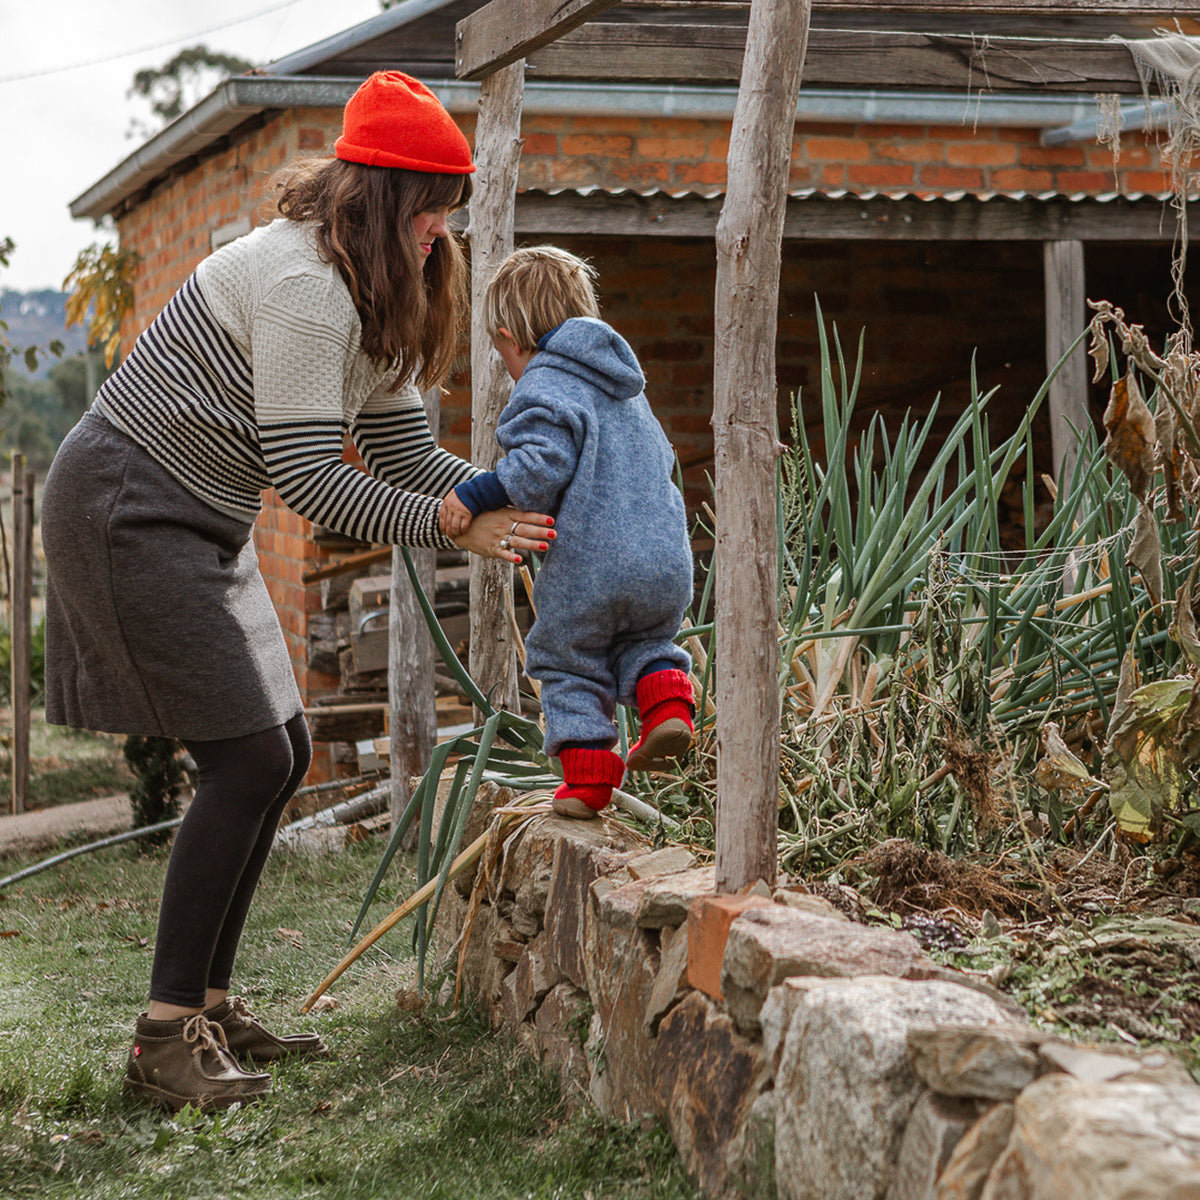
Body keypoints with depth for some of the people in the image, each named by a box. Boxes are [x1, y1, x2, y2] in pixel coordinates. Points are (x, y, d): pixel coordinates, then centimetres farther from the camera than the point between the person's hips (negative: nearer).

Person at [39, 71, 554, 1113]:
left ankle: (208, 1002, 18)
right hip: (128, 510, -10)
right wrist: (455, 530, -21)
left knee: (282, 754, 9)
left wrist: (522, 500, -4)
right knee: (248, 760, -13)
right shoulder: (304, 284, -22)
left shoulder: (368, 299, 10)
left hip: (201, 524, 10)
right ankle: (166, 1038, -7)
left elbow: (408, 456, 9)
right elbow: (307, 478, -25)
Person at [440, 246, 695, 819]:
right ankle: (667, 700, 4)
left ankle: (587, 776, 10)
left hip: (587, 568, -7)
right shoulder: (627, 390, 21)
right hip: (667, 563, 7)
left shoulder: (543, 390, -8)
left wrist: (475, 494, -18)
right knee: (645, 641, 30)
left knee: (568, 663, 12)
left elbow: (540, 468, -22)